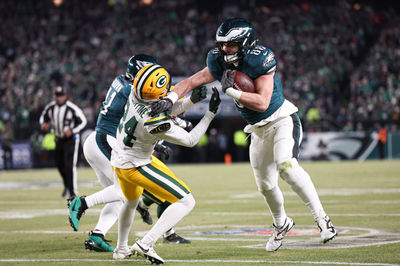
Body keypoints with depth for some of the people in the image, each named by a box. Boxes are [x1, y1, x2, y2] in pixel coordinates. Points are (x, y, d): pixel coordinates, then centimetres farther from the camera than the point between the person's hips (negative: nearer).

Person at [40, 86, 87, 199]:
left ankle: (73, 192, -10)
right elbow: (44, 117, 13)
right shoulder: (50, 107, -4)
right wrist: (43, 124, -10)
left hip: (71, 139, -6)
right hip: (59, 139, 6)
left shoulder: (72, 108, -20)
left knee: (69, 165, -15)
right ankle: (67, 185, 43)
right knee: (59, 164, 17)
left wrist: (72, 131, -24)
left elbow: (83, 121, -12)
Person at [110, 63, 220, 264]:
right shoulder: (155, 121, -35)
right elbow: (190, 140, -19)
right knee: (186, 202, -6)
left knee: (132, 202, 36)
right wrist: (210, 113, -15)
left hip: (118, 160, 8)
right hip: (136, 166, -8)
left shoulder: (135, 94, -16)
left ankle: (121, 249, 46)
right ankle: (145, 244, -14)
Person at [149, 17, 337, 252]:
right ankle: (282, 224, 39)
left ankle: (321, 218, -21)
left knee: (286, 166, -29)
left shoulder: (260, 60, -24)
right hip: (259, 129, 7)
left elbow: (262, 103, -27)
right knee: (266, 185, 11)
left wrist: (231, 90, -29)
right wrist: (170, 99, -22)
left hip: (282, 120, -7)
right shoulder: (220, 63, -5)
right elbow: (191, 82, -5)